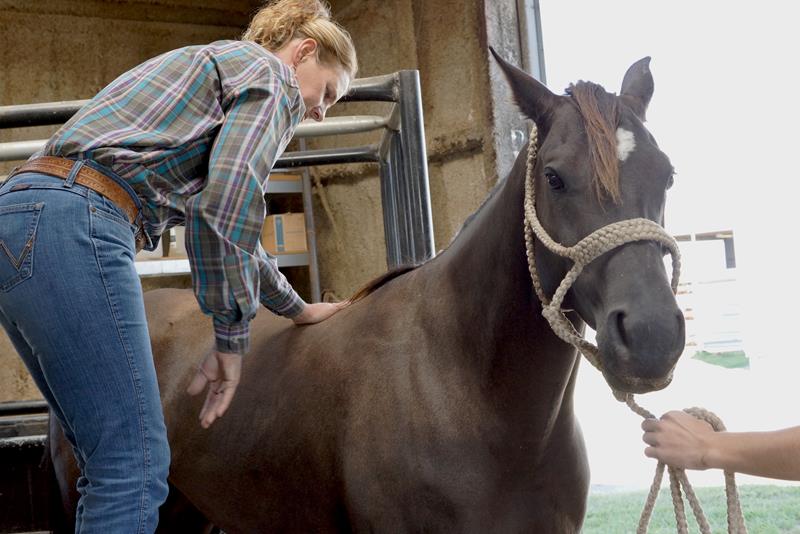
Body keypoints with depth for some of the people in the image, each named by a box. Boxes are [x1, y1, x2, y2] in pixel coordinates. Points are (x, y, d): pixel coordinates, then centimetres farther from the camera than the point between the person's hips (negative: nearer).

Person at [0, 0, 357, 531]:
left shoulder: (212, 65, 34)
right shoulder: (271, 74, 5)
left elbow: (227, 229, 42)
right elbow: (228, 202, -12)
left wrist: (299, 309, 48)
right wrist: (232, 340, -6)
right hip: (72, 226, -10)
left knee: (112, 464, 12)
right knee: (136, 468, -11)